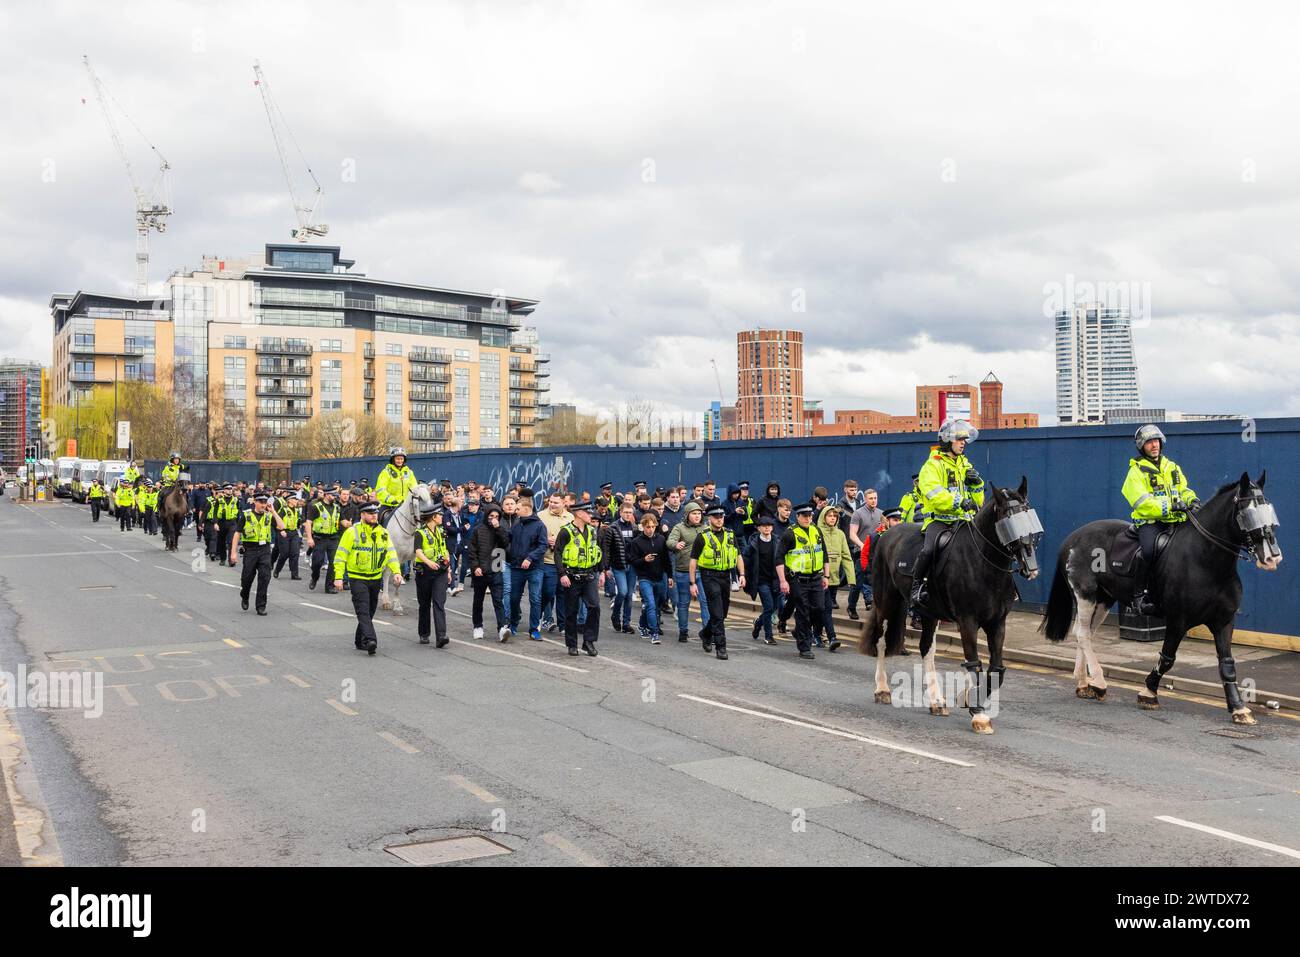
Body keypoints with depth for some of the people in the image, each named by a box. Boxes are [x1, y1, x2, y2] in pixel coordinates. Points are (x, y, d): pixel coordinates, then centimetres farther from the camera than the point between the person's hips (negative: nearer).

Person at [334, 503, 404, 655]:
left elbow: (390, 553, 6)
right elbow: (341, 555, -7)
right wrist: (338, 577, -13)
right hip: (357, 578, -5)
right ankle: (370, 640, -26)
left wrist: (396, 572, -9)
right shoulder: (352, 532, -7)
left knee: (370, 611, 12)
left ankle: (360, 641, 25)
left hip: (376, 578, 5)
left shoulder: (383, 533, 7)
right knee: (363, 610, -15)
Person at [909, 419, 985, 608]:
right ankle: (918, 586, -14)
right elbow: (934, 494, -17)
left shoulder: (966, 465, 22)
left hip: (964, 520, 6)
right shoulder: (933, 465, 1)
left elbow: (977, 502, 22)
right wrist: (959, 502, -26)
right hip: (939, 519, -6)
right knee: (928, 550, -31)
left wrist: (977, 484, 3)